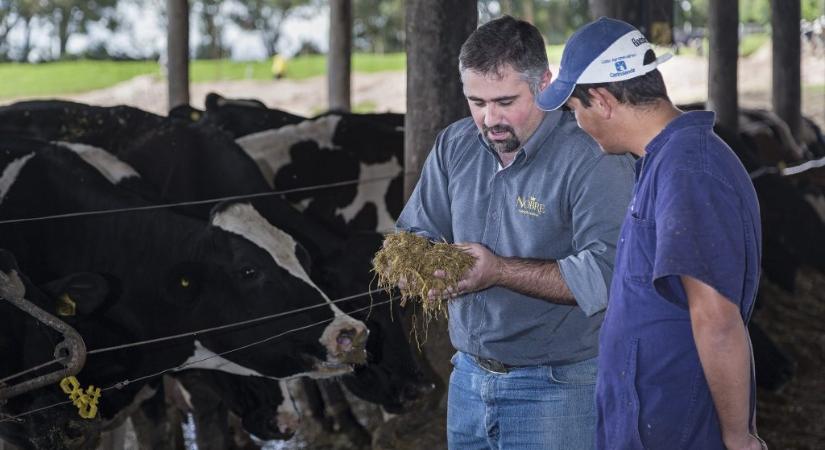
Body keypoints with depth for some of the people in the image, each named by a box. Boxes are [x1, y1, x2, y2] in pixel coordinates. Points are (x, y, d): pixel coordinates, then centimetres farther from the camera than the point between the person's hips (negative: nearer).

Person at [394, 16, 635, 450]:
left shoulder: (593, 159, -16)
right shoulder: (454, 145, 4)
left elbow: (606, 274, -24)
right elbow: (415, 232, 10)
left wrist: (501, 271, -28)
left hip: (555, 390, -6)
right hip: (469, 377, 6)